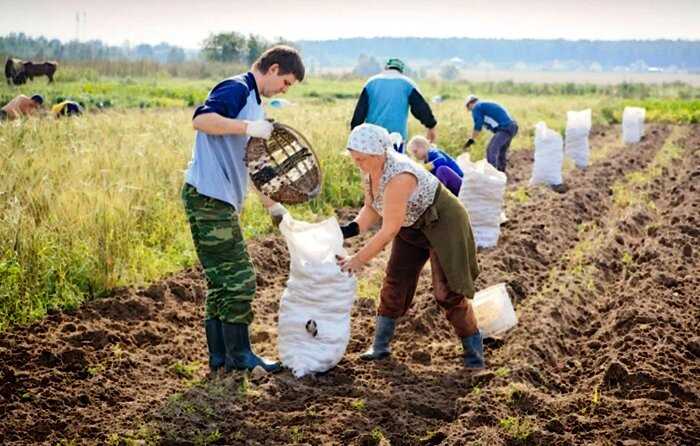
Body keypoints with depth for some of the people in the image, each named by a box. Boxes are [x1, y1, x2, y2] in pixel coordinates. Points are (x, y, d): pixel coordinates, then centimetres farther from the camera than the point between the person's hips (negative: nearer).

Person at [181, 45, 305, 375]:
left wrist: (271, 204, 26)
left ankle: (220, 355, 17)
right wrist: (249, 127, -26)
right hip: (209, 197, -10)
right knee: (238, 279, -6)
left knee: (222, 280, 12)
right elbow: (201, 119, -25)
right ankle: (238, 355, 2)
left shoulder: (252, 101, 23)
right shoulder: (237, 89, -8)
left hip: (221, 201, 10)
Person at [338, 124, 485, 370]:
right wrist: (348, 231, -14)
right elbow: (371, 209, 2)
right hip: (412, 227, 9)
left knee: (448, 292, -9)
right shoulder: (371, 169, -9)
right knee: (394, 283, 7)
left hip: (443, 224, -9)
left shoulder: (398, 176, -36)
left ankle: (475, 352, 5)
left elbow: (390, 230, -33)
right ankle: (380, 347, 18)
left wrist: (359, 259, -28)